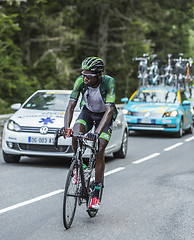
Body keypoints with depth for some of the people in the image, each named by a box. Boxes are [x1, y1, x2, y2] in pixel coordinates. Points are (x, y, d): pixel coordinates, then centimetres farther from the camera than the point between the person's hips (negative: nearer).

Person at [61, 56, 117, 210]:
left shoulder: (109, 83, -35)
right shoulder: (80, 81, -25)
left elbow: (109, 110, -43)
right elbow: (71, 105, -27)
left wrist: (97, 132, -56)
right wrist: (66, 127, -45)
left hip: (105, 116, -3)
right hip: (88, 112, 3)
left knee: (99, 152, -16)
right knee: (76, 134, -28)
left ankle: (96, 194, -7)